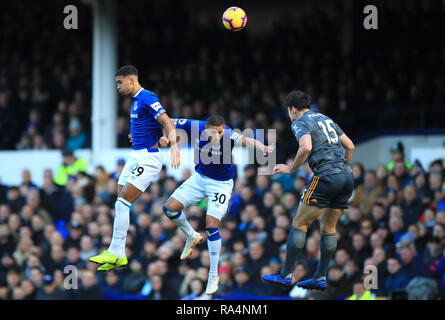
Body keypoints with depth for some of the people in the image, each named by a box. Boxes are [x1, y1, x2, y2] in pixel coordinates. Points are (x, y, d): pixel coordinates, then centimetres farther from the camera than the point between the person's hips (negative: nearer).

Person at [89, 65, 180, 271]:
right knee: (120, 205, 6)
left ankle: (114, 253, -10)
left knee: (122, 204, -14)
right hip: (135, 157, 10)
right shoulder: (136, 101, 17)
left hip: (147, 159, -10)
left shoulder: (147, 98, -13)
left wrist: (173, 146, -32)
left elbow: (166, 123, -21)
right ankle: (119, 257, 9)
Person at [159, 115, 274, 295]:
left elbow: (245, 140, -50)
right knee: (169, 208, -1)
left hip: (221, 184, -5)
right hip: (199, 178, 5)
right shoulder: (195, 127, -19)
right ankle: (192, 236, 28)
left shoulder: (228, 135, -30)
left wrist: (263, 148, -69)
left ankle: (213, 276, 0)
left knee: (211, 226, -13)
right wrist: (164, 137, -25)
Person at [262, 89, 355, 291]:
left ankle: (286, 275, 0)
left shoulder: (300, 123, -1)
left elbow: (306, 147, -20)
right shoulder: (326, 119, 23)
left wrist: (291, 169, -9)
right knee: (328, 228, 14)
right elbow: (349, 146, 22)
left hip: (326, 177, -7)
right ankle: (320, 278, 14)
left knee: (299, 224, 1)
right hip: (347, 177, 7)